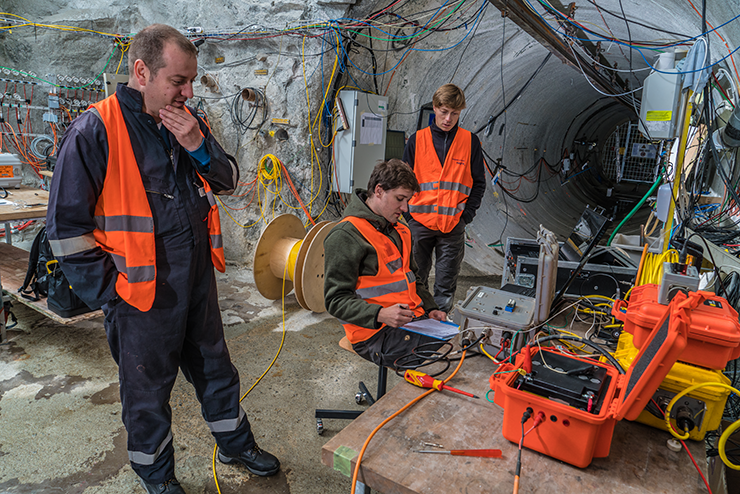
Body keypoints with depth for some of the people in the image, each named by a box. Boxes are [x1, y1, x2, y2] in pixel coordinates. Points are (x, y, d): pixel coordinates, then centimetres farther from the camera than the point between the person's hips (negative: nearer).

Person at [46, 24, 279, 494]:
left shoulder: (189, 121, 4)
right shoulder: (95, 131, -15)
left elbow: (229, 180, 8)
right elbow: (67, 228, -14)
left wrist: (198, 146, -11)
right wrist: (110, 292, -12)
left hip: (198, 279, 6)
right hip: (142, 293, -6)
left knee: (216, 368, 22)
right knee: (148, 390, 14)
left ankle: (236, 443, 44)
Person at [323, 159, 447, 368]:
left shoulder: (399, 230, 18)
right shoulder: (345, 235, -11)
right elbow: (336, 300, -13)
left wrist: (429, 308, 11)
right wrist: (380, 315, -28)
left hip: (412, 320, 8)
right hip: (377, 333, -8)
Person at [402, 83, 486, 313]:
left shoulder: (470, 141, 4)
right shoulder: (417, 139, 4)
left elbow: (479, 182, 7)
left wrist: (467, 214, -3)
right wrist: (409, 214, -2)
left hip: (453, 226, 0)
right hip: (420, 223, 1)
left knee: (446, 285, 6)